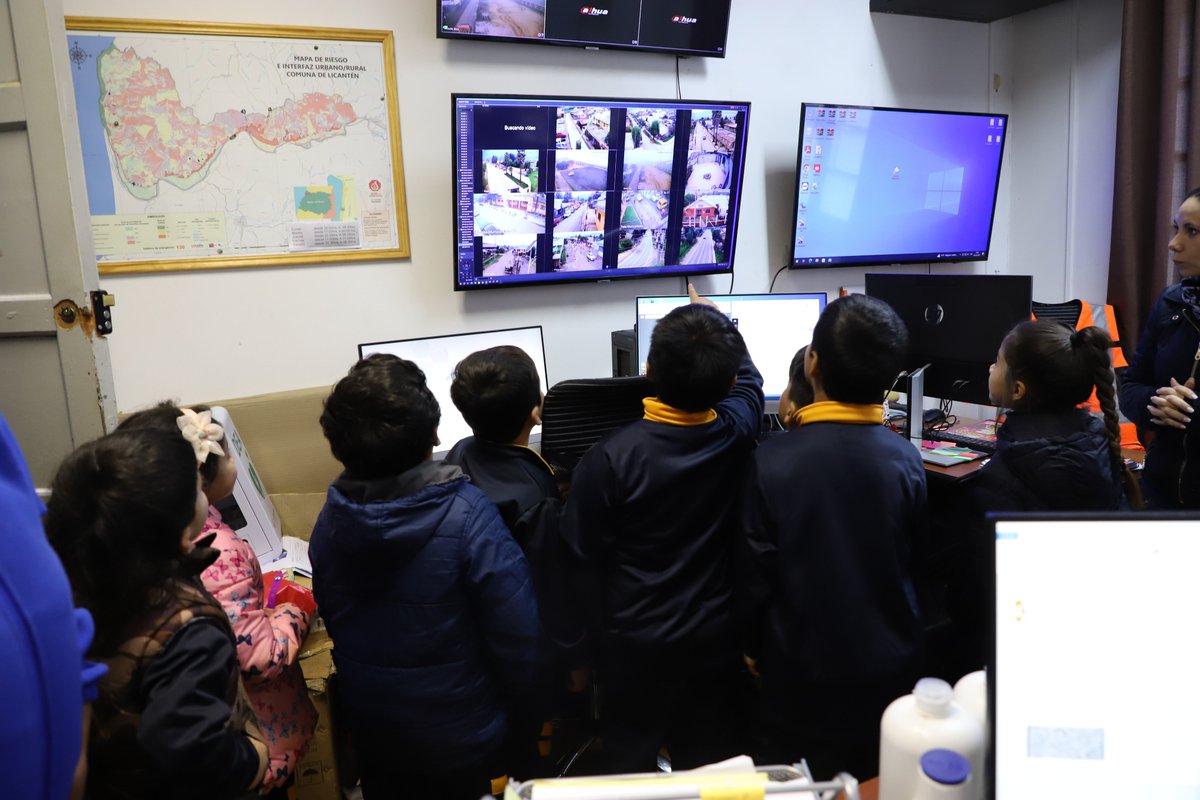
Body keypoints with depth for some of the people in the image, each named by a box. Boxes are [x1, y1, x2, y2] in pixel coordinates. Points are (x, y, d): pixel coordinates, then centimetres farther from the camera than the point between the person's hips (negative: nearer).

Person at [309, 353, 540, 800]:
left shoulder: (329, 519, -11)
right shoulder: (466, 514, -28)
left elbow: (331, 619, 2)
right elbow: (517, 630, -24)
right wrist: (514, 701, -5)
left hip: (372, 728, 4)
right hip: (461, 734, -4)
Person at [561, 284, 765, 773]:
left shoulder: (610, 458, -23)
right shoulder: (737, 435, -14)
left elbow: (585, 561, -14)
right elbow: (748, 379, 10)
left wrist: (596, 642, 3)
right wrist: (712, 320, 26)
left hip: (635, 642, -2)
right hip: (716, 637, 3)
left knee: (630, 766, 17)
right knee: (712, 766, 19)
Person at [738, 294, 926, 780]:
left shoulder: (772, 461, -22)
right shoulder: (907, 461, -13)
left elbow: (754, 575, -13)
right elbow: (919, 568, 1)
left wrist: (755, 648, 5)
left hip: (802, 672, -2)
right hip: (890, 668, 3)